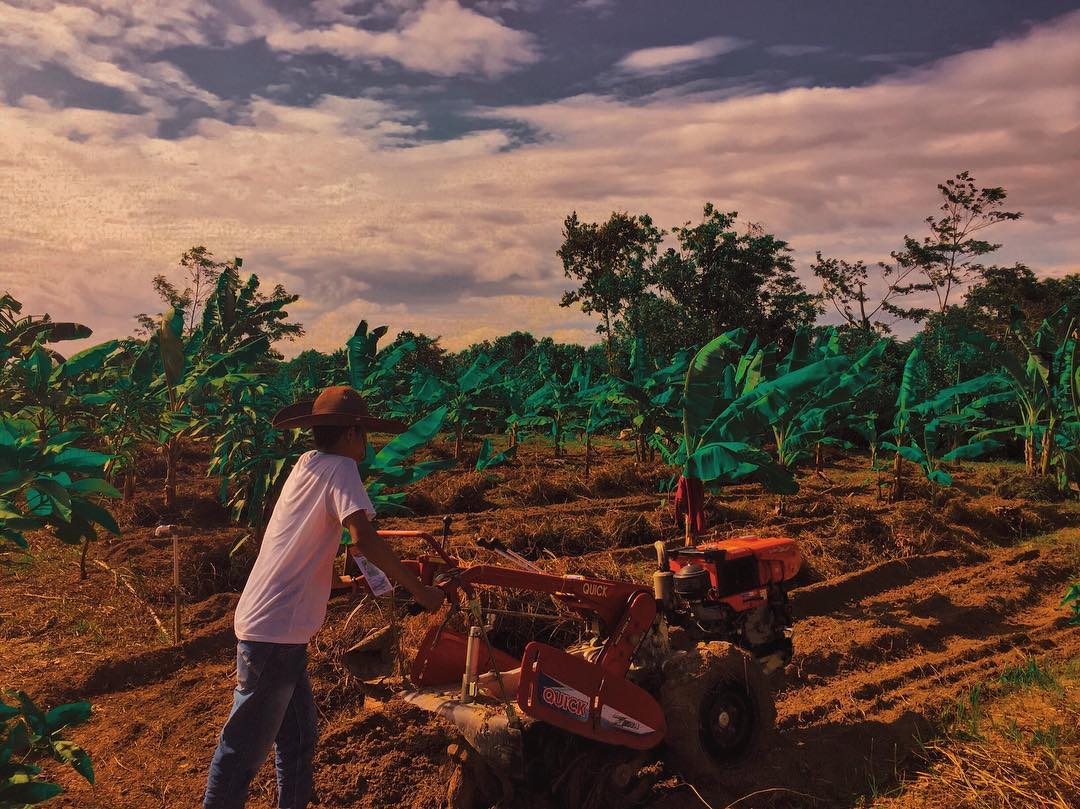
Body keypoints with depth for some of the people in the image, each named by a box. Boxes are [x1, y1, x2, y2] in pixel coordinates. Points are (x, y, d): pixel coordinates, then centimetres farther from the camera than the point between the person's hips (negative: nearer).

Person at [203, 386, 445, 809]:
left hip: (276, 629, 9)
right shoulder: (339, 468, -12)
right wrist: (419, 590, -19)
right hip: (274, 632, -9)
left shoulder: (306, 465, 13)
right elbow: (363, 537, -26)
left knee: (298, 738, 19)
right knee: (245, 747, 3)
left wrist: (339, 579, 33)